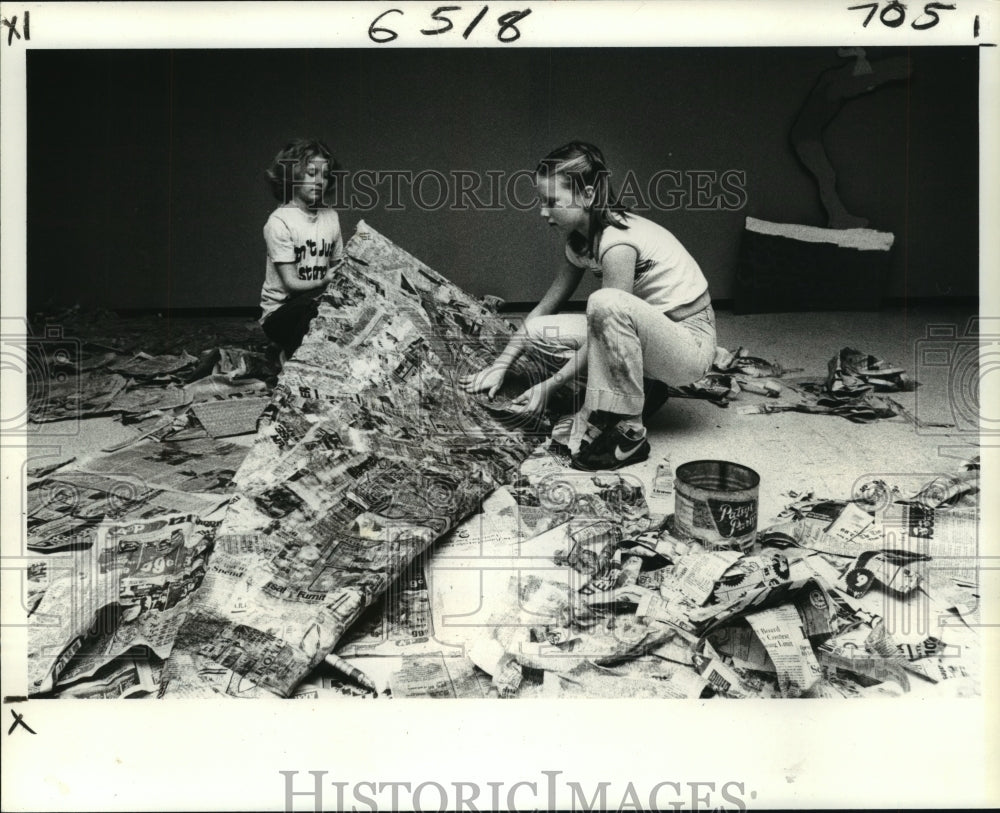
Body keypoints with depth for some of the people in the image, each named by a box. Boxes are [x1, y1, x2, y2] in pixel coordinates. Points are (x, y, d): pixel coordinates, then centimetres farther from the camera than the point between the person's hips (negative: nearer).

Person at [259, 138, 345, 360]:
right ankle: (291, 358, -6)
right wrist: (328, 281, -26)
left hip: (318, 304, 5)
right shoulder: (279, 221, -13)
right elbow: (292, 283, -15)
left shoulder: (330, 217, 3)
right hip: (280, 311, -5)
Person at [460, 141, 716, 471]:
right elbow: (545, 306, 6)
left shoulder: (618, 242, -25)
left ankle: (627, 435, -25)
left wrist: (549, 385, -17)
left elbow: (606, 318, -22)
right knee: (538, 332, -7)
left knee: (606, 303, -38)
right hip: (649, 331, 8)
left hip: (690, 341, -8)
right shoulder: (581, 239, 2)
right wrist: (499, 366, -1)